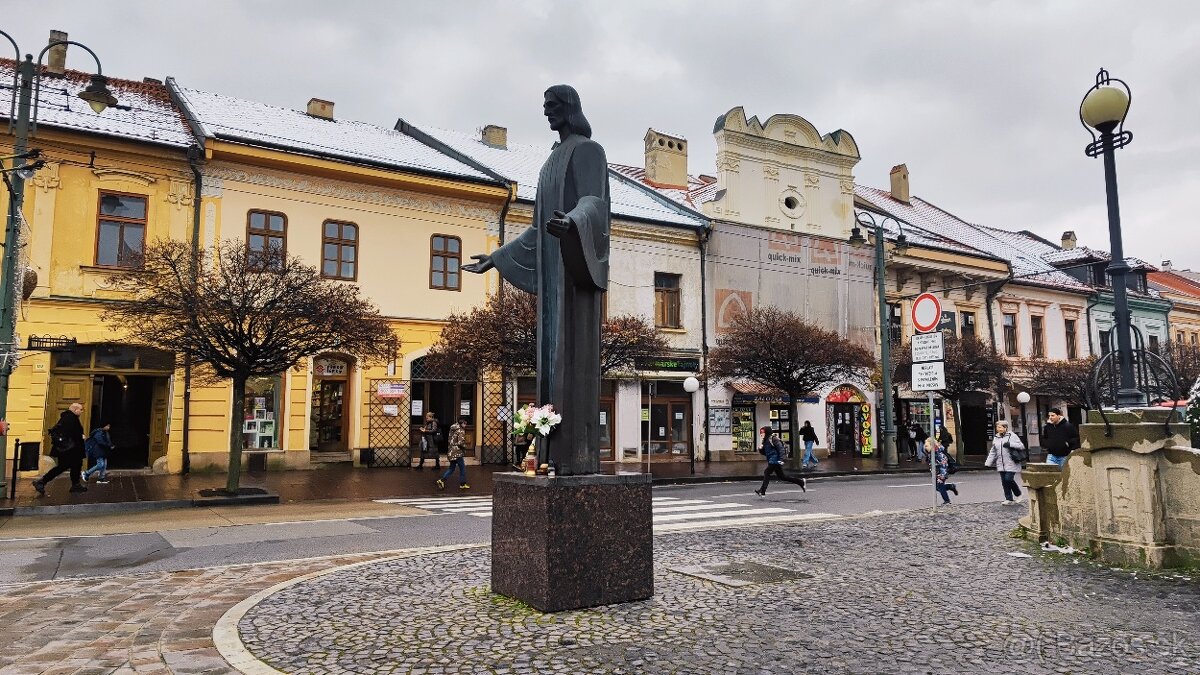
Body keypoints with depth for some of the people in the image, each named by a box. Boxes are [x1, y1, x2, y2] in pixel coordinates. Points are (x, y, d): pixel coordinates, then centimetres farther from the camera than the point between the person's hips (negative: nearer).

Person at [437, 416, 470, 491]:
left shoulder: (453, 429, 12)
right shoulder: (461, 431, -15)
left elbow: (449, 441, 18)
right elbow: (461, 443, -23)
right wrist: (465, 447, -4)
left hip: (452, 452, 8)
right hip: (457, 453, -8)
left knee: (451, 468, 16)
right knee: (462, 468, 5)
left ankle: (442, 480, 6)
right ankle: (462, 484, 12)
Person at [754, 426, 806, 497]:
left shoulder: (773, 439, -13)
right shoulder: (765, 441, 15)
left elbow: (781, 448, -18)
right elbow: (765, 452, 20)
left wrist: (780, 459, -24)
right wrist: (760, 449, -1)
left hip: (775, 461, -10)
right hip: (771, 461, 10)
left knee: (766, 473, -13)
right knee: (781, 476, 14)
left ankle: (762, 491, -12)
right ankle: (800, 482, 23)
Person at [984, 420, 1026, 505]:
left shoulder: (1012, 436, -3)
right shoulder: (996, 438, 14)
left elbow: (1021, 446, -7)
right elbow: (993, 452, 18)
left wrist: (1010, 444, -20)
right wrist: (988, 463, 10)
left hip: (1011, 464, -6)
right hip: (1001, 464, 6)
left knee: (1008, 479, -12)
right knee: (1004, 482, 4)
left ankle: (1018, 494, 13)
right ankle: (1009, 499, 13)